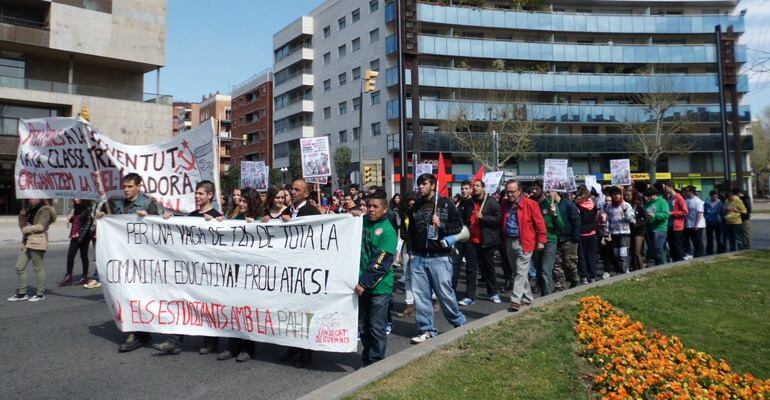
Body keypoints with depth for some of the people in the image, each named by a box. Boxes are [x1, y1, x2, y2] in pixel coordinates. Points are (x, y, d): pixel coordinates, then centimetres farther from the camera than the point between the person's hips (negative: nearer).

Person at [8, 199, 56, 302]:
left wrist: (26, 229, -8)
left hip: (37, 242, -9)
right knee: (19, 266, 7)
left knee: (38, 268, -2)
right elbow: (22, 225, 22)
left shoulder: (45, 210, -7)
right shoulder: (30, 210, 20)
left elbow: (41, 226, -17)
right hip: (27, 242, 9)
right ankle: (22, 293, 16)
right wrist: (22, 215, 5)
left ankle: (41, 294, 8)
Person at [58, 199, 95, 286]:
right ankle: (68, 277, 6)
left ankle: (84, 277, 10)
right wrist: (71, 217, 1)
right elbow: (73, 221, 23)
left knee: (83, 255, 1)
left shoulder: (88, 209, -9)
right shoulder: (76, 208, 14)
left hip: (84, 236, -7)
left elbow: (88, 223, -13)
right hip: (75, 235, 7)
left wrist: (81, 236, -17)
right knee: (70, 255, 1)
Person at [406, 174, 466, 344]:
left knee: (445, 293, 1)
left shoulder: (446, 204, -2)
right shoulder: (416, 207, 12)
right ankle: (427, 330, 15)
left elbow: (458, 226, -1)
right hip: (418, 258, 4)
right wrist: (412, 251, 14)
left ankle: (459, 323, 24)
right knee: (420, 296, 4)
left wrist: (441, 225, -16)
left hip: (440, 257, -4)